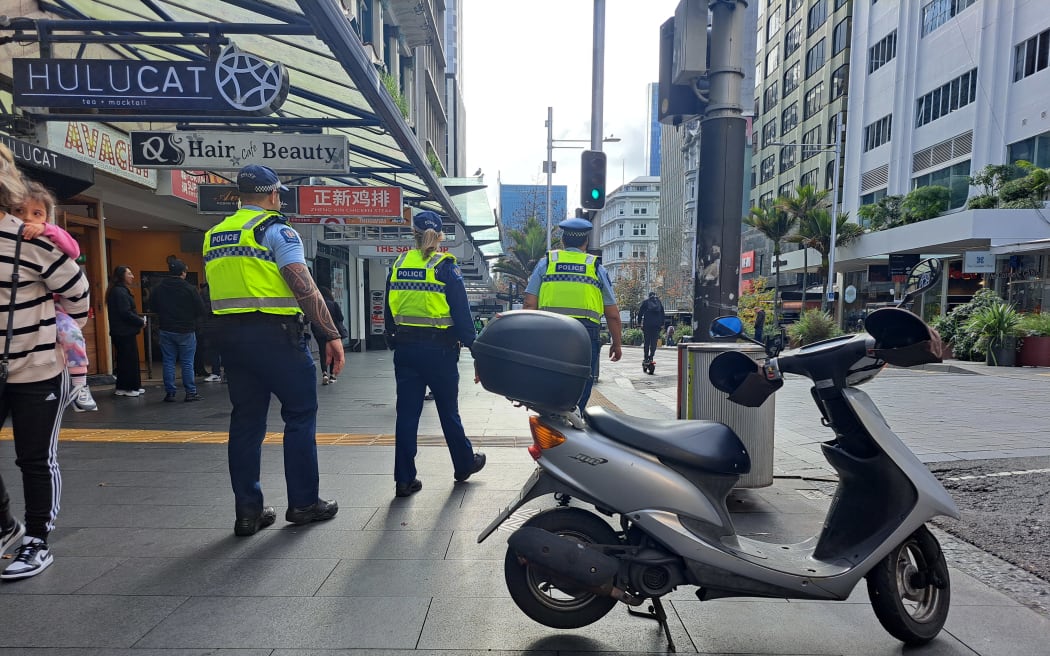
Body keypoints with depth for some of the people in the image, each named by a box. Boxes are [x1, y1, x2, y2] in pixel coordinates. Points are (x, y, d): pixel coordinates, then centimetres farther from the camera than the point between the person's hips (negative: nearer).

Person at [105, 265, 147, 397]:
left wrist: (140, 317, 7)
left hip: (124, 332, 10)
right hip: (124, 332, -10)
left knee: (128, 359, 13)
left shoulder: (121, 290, 17)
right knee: (128, 359, -5)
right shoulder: (119, 291, -15)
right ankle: (125, 388, 1)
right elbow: (125, 313, -20)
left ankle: (133, 386, 18)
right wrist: (141, 322, -10)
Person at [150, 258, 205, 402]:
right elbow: (201, 309, -10)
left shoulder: (159, 288, 0)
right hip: (186, 331, -3)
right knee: (187, 363, 1)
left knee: (168, 362, 8)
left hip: (166, 330, 3)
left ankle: (170, 393, 10)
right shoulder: (189, 288, -12)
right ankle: (190, 392, 3)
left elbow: (152, 306, 10)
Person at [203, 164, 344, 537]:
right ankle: (303, 503, 12)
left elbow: (220, 289, 19)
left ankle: (248, 512, 15)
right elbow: (304, 287, -17)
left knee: (246, 421, 10)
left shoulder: (213, 236, 16)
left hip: (230, 335, 7)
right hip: (275, 335, -7)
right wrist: (333, 335, -16)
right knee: (300, 414, 6)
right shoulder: (276, 229, -7)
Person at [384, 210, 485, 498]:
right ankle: (464, 464, 30)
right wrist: (472, 343, -2)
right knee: (448, 411, 12)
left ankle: (404, 479, 11)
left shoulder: (398, 265, 6)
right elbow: (461, 312, -9)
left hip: (405, 350, 4)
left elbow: (389, 312, 11)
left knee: (407, 413, 8)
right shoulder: (445, 267, -7)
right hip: (439, 350, -3)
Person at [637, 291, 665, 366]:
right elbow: (662, 314, 15)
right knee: (654, 342, 3)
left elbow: (640, 312, 3)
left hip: (647, 324, -2)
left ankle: (646, 359, -1)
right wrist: (662, 324, 17)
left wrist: (639, 322, 8)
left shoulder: (645, 302, 8)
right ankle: (651, 358, -4)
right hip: (657, 325, 2)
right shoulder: (659, 302, 15)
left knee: (646, 342, 2)